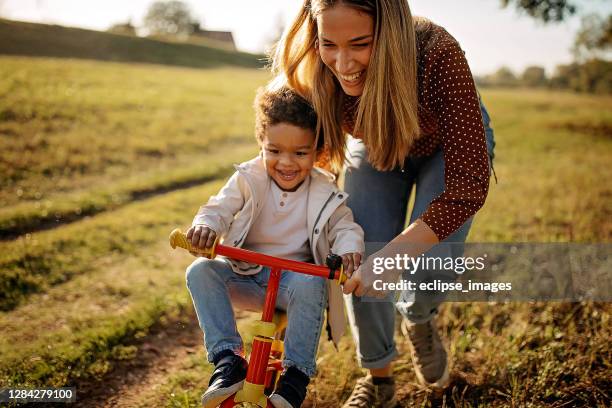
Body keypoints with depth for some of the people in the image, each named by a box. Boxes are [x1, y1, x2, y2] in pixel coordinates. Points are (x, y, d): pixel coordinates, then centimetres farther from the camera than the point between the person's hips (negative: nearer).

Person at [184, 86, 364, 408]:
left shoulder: (324, 193, -4)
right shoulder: (248, 180, -4)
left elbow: (345, 227, -3)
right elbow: (219, 209, -8)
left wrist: (349, 249, -29)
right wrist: (205, 225, -34)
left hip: (295, 274, -2)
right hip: (245, 275, 2)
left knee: (309, 284, -36)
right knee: (200, 271, -24)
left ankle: (296, 373, -23)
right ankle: (227, 358, -24)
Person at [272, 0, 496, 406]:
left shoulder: (438, 54, -42)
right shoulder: (307, 69, -31)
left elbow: (469, 186, -41)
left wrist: (394, 254, -49)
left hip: (449, 143, -2)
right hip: (375, 146, 2)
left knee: (433, 264, -17)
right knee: (361, 266, -9)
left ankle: (418, 319, 22)